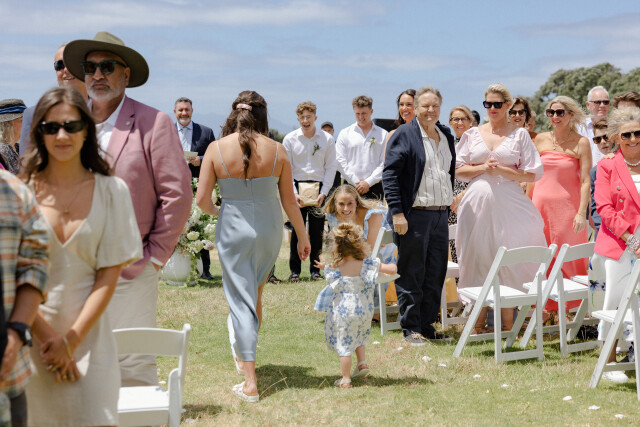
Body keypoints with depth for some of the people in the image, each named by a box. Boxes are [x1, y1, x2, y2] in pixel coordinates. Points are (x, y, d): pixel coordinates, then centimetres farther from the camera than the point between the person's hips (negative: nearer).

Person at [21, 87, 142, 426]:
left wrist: (72, 339, -8)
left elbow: (109, 274, 0)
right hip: (30, 335, 0)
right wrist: (45, 336, -9)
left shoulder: (110, 191, 3)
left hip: (89, 336, 0)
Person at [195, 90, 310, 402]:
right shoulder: (276, 151, -4)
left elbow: (201, 199, -7)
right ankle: (242, 352, 43)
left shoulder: (216, 149, -7)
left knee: (240, 300, 3)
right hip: (269, 228, 2)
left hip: (233, 228, -2)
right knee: (255, 292, 24)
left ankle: (250, 383, 0)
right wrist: (303, 237, 13)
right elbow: (289, 202, 0)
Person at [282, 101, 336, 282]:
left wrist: (324, 192, -6)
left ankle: (315, 269, 12)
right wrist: (293, 193, -7)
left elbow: (331, 167, 2)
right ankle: (294, 270, 6)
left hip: (319, 187, 0)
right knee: (296, 230, -2)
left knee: (317, 231, 2)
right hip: (297, 187, 0)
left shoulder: (327, 139, 1)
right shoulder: (290, 139, 1)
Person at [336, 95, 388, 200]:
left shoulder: (383, 134, 8)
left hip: (374, 186, 0)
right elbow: (340, 161, 3)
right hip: (350, 186, 0)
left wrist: (369, 182, -9)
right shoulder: (345, 134, 10)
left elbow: (384, 163, 1)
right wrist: (356, 182, -6)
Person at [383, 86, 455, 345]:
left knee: (435, 274, 8)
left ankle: (427, 325, 18)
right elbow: (390, 174, -10)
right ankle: (411, 329, 8)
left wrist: (450, 202, 15)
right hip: (413, 215, -6)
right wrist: (397, 212, -17)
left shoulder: (447, 136, 15)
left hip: (441, 215, 6)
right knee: (411, 274, 0)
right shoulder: (404, 135, -5)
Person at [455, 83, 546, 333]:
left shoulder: (520, 135, 5)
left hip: (509, 203, -2)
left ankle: (507, 322, 5)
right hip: (478, 203, 2)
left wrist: (502, 171, -11)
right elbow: (457, 171, 9)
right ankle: (479, 321, 9)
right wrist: (482, 168, -7)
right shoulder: (472, 135, 12)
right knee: (478, 258, 1)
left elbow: (532, 174, 0)